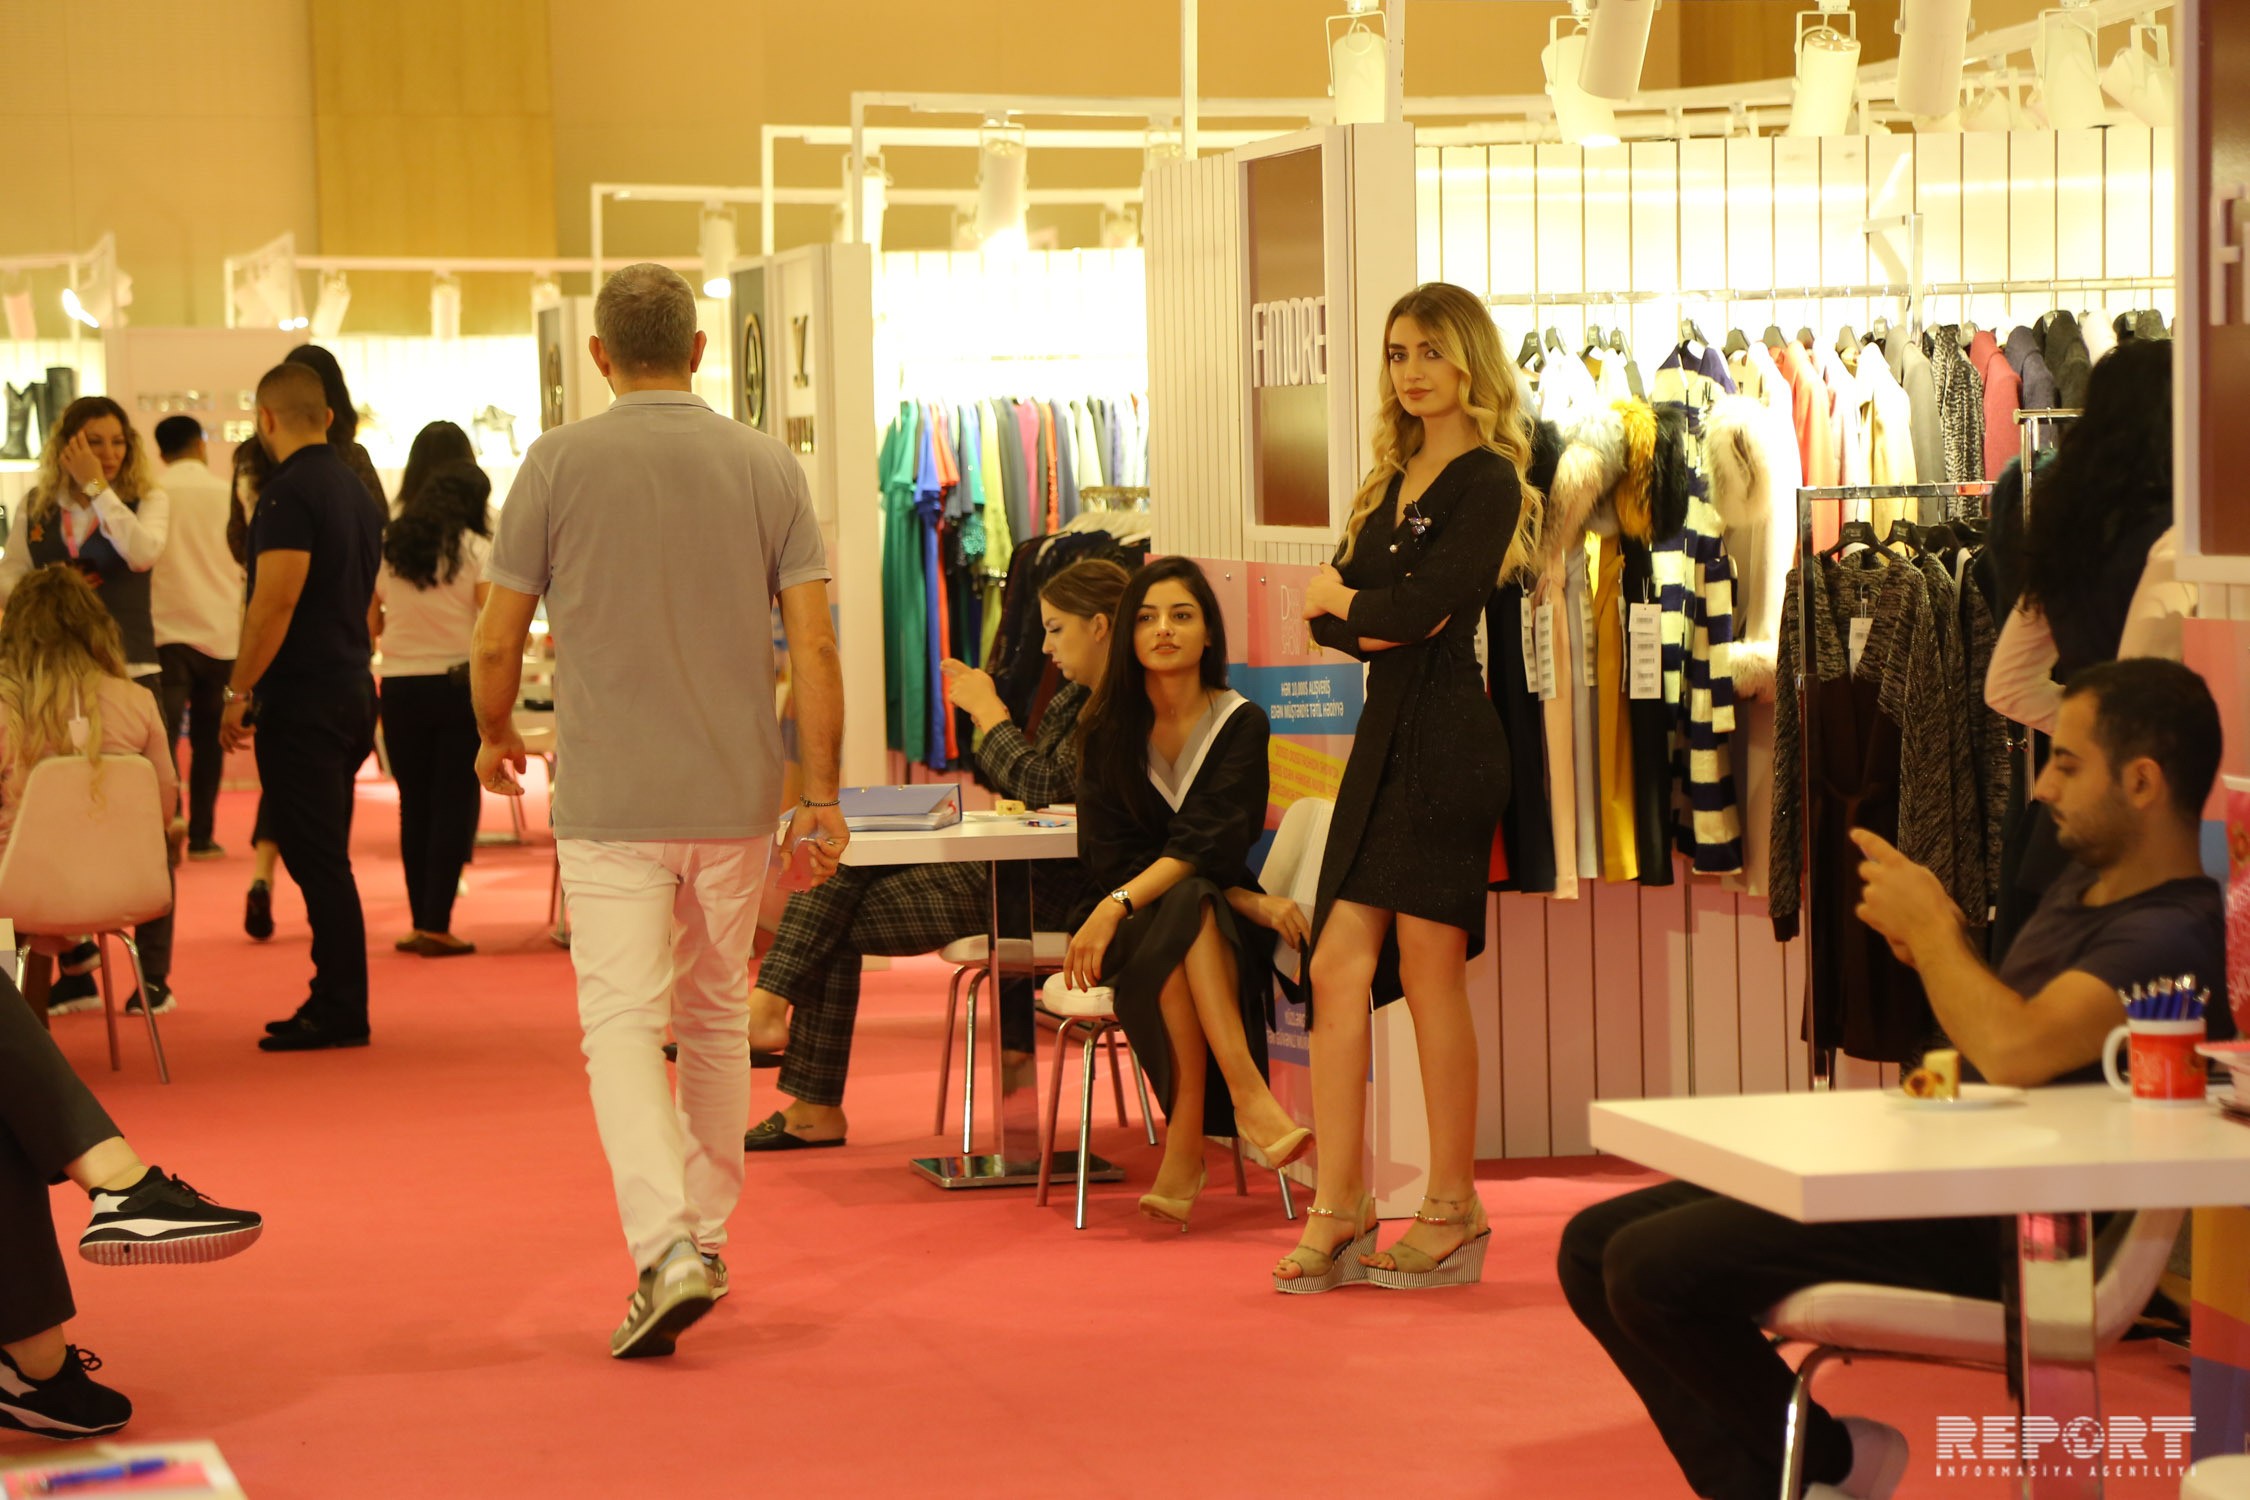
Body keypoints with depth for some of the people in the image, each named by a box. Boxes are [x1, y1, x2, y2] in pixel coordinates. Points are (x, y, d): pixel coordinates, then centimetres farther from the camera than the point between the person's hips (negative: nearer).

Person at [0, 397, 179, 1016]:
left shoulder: (147, 499, -1)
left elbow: (143, 552, -20)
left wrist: (98, 488, -17)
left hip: (128, 675, -3)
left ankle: (153, 972, 5)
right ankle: (73, 971, 15)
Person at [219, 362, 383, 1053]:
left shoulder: (290, 492, -14)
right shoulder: (355, 489, 14)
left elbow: (275, 601, -20)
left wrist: (238, 691, -14)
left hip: (303, 698, -9)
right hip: (352, 689, 9)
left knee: (316, 858, -6)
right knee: (325, 857, 14)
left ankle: (340, 1012, -4)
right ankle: (335, 1003, 17)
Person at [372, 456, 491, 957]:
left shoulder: (386, 548, 5)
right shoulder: (474, 549, -6)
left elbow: (368, 625, 9)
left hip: (399, 688, 4)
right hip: (458, 686, -4)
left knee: (414, 804, 11)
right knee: (454, 804, 0)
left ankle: (421, 922, 13)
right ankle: (436, 924, -4)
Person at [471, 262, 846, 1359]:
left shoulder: (560, 463, -4)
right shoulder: (766, 466, 2)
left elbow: (497, 641, -1)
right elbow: (813, 643, -2)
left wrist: (495, 739, 18)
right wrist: (821, 797, 3)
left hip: (610, 797, -3)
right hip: (736, 794, 3)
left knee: (623, 1022, -4)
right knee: (717, 1019, 17)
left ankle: (666, 1246, -20)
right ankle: (706, 1236, 27)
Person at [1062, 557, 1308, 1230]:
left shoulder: (1241, 724, -2)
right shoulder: (1106, 729, 2)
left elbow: (1209, 844, -15)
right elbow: (1108, 852, -6)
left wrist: (1121, 904, -32)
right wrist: (1243, 899, -17)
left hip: (1221, 923, 0)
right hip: (1127, 927, 0)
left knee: (1183, 909, -36)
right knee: (1186, 911, -34)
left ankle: (1184, 1147, -39)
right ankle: (1248, 1096, -44)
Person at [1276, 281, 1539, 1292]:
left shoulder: (1487, 480, -6)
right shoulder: (1392, 479, 19)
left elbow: (1426, 606, -18)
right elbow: (1330, 615, 12)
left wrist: (1343, 600, 0)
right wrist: (1370, 617, -9)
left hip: (1446, 739, -8)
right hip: (1384, 734, 8)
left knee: (1430, 974, -3)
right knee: (1340, 965, 1)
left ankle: (1452, 1213, 8)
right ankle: (1338, 1211, 4)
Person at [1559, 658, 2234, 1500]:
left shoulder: (2175, 934, -17)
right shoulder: (2085, 880, 17)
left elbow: (2016, 1052, -33)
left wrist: (1931, 926, -15)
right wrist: (1937, 955, 4)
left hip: (1990, 1233, -11)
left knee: (1650, 1268, -22)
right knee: (1593, 1247, 2)